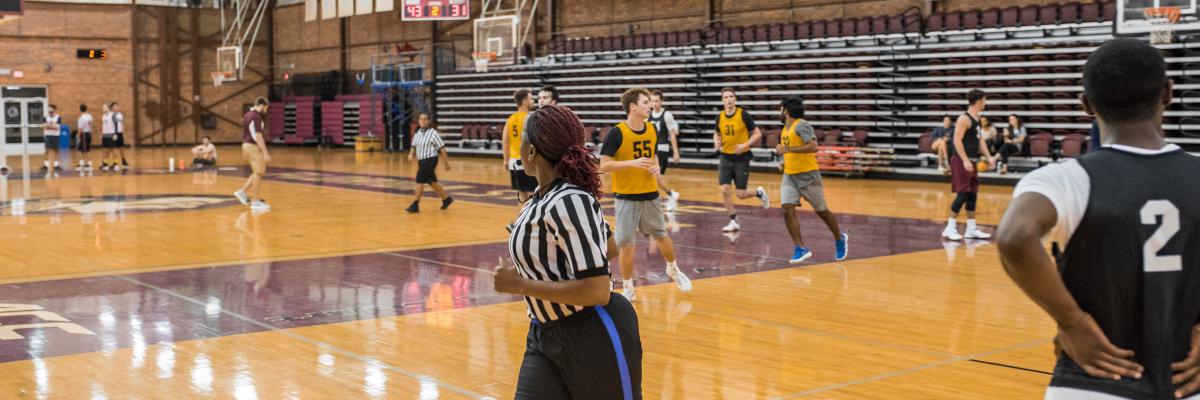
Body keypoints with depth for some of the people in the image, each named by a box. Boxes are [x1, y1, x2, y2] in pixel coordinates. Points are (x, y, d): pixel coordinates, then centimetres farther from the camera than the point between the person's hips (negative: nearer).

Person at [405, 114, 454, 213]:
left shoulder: (433, 133, -13)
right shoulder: (418, 133, 8)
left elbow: (442, 148, -11)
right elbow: (414, 146, 19)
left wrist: (447, 162, -9)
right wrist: (411, 154, -1)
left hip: (430, 160, -8)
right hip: (421, 160, 8)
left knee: (420, 181, -10)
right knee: (432, 182, 15)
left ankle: (415, 205, -2)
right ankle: (446, 198, 31)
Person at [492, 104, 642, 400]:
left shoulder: (569, 203, -23)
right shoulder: (544, 197, 4)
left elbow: (597, 292, -27)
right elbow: (611, 250, 16)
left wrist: (521, 285, -22)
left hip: (594, 338, -8)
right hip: (546, 335, 8)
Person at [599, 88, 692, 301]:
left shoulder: (652, 130, 3)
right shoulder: (616, 133, -15)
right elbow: (604, 165, -16)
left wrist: (655, 167, -3)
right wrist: (632, 163, -26)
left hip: (650, 194, 5)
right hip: (626, 197, -5)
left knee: (662, 235, 16)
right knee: (626, 244, -3)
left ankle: (673, 269, 42)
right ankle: (627, 287, 12)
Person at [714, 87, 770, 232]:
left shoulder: (744, 115, -12)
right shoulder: (720, 117, 0)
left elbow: (757, 134, -7)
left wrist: (745, 145, -20)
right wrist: (717, 142, -4)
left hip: (741, 158, -4)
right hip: (726, 158, 4)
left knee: (741, 194, -3)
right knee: (725, 190, -7)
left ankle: (759, 193, 31)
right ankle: (734, 222, 7)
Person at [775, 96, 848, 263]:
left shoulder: (802, 125, -15)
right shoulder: (786, 128, 12)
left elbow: (813, 147, -27)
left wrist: (788, 149, -27)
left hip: (808, 175, -7)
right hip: (789, 176, 7)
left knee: (821, 211, 7)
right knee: (787, 210, -12)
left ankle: (840, 239, 30)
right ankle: (801, 248, -11)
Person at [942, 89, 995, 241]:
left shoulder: (977, 119, 14)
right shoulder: (964, 119, -15)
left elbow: (979, 139, 22)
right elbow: (957, 140, -22)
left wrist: (988, 156, 11)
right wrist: (965, 160, -27)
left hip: (971, 161, 9)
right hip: (961, 162, -9)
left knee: (973, 195, 10)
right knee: (963, 194, -10)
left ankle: (971, 229, 16)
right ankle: (950, 228, -4)